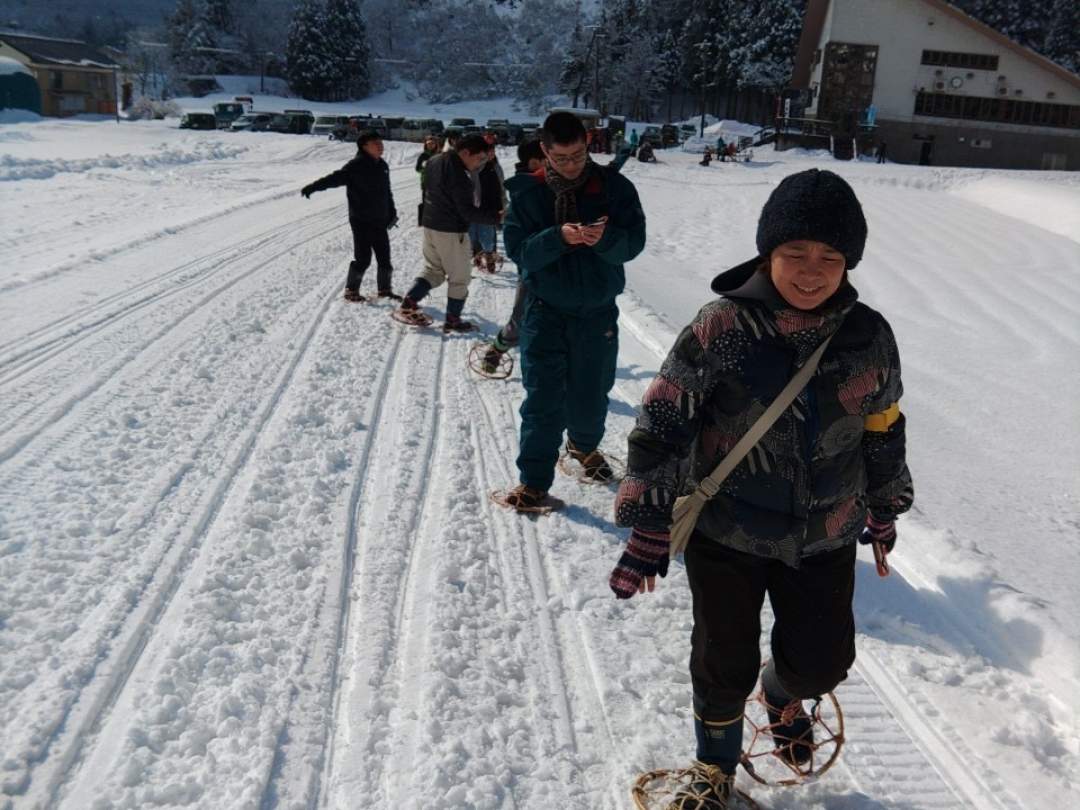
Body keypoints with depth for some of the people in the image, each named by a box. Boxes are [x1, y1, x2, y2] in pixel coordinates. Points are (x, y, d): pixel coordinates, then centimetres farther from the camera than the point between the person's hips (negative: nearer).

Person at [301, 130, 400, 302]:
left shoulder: (382, 166, 10)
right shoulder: (356, 166, -12)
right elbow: (335, 178, -22)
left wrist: (392, 213, 22)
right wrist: (313, 187, -34)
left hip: (380, 221, 7)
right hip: (361, 221, -7)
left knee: (384, 257, 11)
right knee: (363, 258, -4)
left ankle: (384, 289, 26)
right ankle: (351, 290, 12)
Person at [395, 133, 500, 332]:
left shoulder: (434, 161, 4)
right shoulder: (458, 175, -24)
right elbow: (467, 211, -24)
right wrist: (495, 217, -22)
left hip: (430, 225, 8)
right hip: (452, 232, -8)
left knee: (433, 270, 20)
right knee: (460, 277, 7)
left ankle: (408, 305, 9)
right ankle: (452, 320, 14)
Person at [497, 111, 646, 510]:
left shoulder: (614, 187, -5)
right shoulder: (528, 192, -5)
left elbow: (633, 242, -10)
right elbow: (517, 248, -12)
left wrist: (603, 238, -31)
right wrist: (559, 237, -29)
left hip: (598, 311, 1)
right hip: (546, 309, -1)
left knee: (591, 394, 14)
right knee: (543, 397, -3)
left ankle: (584, 444, 44)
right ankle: (534, 478, 6)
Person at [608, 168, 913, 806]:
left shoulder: (869, 336, -8)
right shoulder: (721, 328, -19)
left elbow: (884, 428, 9)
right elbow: (662, 426, -14)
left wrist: (884, 507, 20)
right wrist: (650, 526, -12)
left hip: (826, 538, 3)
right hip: (727, 535, -3)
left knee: (823, 661, 13)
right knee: (726, 666, 11)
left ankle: (784, 694, 52)